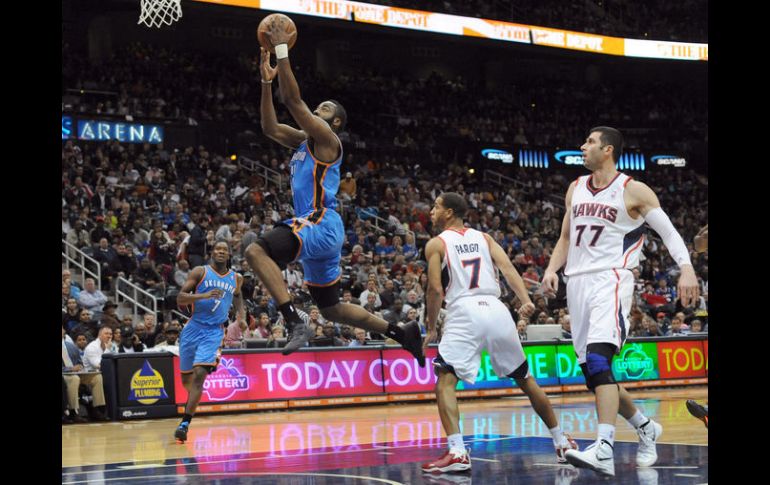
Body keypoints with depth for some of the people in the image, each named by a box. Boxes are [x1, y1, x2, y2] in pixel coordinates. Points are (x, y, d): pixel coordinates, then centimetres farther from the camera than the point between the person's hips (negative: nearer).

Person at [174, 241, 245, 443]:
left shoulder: (236, 278, 9)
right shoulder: (200, 272, -1)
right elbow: (180, 299, -8)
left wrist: (240, 310, 14)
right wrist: (204, 295, -23)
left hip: (214, 332, 0)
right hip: (194, 327, 0)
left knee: (199, 375, -19)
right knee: (186, 377, 11)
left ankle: (185, 423, -22)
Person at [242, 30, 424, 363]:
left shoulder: (326, 137, -4)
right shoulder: (303, 140, 21)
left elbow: (293, 100, -12)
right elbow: (269, 127, 17)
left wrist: (281, 51, -10)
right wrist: (267, 80, 11)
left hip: (320, 225, -10)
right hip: (317, 230, 10)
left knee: (257, 251, -28)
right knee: (331, 309, 16)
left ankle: (295, 324, -32)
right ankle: (403, 333, 24)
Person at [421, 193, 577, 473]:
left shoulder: (436, 244, 9)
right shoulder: (483, 237, 21)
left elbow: (435, 289, -2)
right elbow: (507, 268, 5)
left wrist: (431, 328, 7)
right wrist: (526, 301, -6)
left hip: (464, 313, -5)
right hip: (497, 311, 5)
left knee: (445, 381, -3)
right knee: (525, 379, 18)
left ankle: (457, 452, -22)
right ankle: (562, 443, 25)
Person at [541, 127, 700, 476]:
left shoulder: (633, 191, -3)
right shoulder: (576, 189, 15)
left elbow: (668, 231, -3)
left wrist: (686, 269, -19)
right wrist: (552, 269, 5)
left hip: (610, 280, -7)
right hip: (578, 283, 7)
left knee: (598, 360, -26)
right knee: (592, 372, 8)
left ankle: (603, 451, -33)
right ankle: (646, 428, 29)